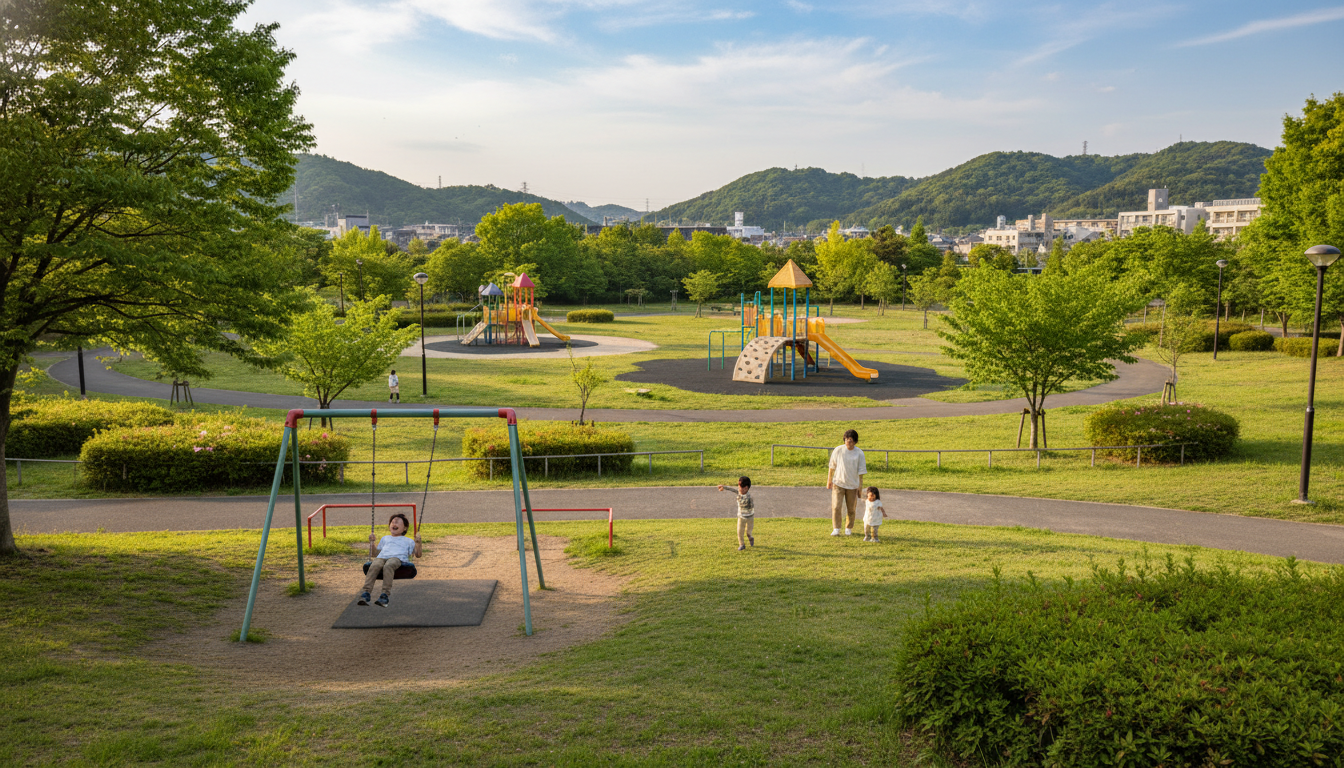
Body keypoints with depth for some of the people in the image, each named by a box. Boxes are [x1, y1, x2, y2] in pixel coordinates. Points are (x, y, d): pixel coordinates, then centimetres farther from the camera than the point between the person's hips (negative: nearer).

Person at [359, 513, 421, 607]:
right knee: (374, 566, -36)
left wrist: (418, 542, 6)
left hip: (397, 558, -3)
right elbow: (373, 554, 39)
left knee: (388, 566, -41)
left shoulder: (408, 541, 32)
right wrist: (371, 542, 26)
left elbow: (418, 554, 20)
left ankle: (386, 595, -51)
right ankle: (366, 592, -48)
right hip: (382, 557, 3)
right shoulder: (385, 538, 41)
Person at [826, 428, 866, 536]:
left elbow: (861, 471, 0)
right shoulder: (838, 450, -5)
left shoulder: (859, 453, -5)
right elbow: (832, 466, 4)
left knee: (851, 509, 8)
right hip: (838, 483, -1)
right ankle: (836, 529, -3)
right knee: (836, 507, -10)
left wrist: (860, 486, -1)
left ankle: (848, 529, 25)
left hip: (852, 485, 1)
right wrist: (829, 481, 7)